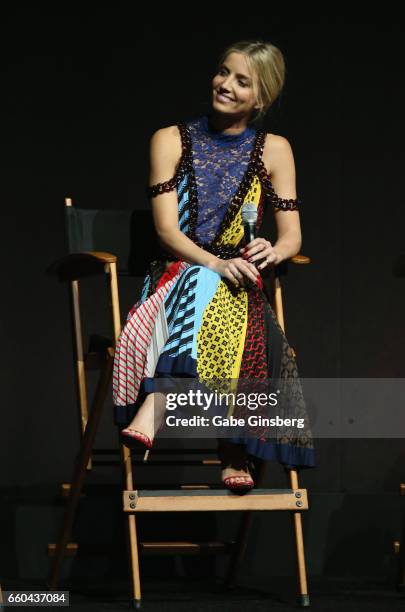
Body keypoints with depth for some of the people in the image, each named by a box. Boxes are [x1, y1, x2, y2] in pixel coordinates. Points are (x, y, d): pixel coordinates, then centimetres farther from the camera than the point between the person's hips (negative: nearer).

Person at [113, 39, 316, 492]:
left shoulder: (273, 150, 10)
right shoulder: (171, 141, 6)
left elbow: (292, 236, 5)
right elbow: (167, 230, -5)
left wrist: (272, 252, -21)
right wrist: (217, 264, -23)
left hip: (239, 278, 1)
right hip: (176, 272, -1)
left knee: (211, 301, -36)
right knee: (206, 286, -36)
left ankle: (150, 414, -44)